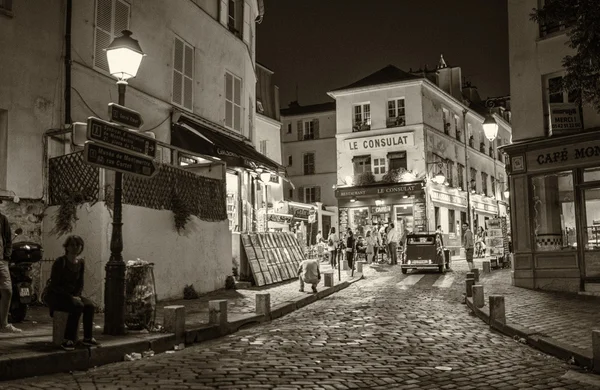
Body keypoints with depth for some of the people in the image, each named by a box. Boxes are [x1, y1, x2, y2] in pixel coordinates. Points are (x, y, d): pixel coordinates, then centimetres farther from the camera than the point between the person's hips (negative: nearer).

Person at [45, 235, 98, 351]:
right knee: (78, 306, -32)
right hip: (56, 296, -6)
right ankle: (68, 340, -26)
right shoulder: (60, 262, -13)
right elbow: (54, 286, -16)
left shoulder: (81, 263, 5)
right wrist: (70, 297, -22)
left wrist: (77, 296, -8)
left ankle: (87, 337, -8)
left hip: (73, 295, 6)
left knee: (90, 306, -20)